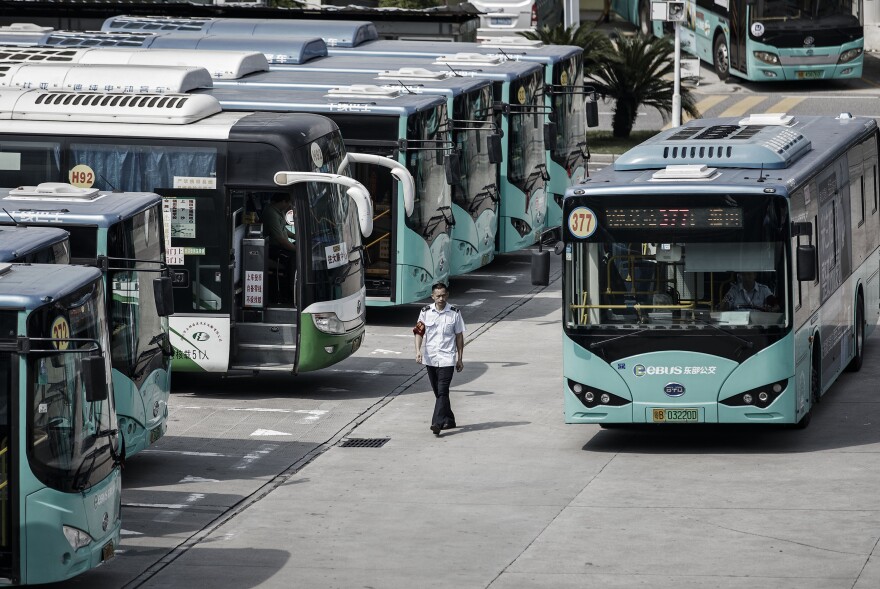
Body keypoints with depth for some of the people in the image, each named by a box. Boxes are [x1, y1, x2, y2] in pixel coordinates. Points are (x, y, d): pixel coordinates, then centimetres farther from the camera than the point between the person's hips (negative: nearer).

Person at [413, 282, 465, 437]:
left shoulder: (454, 313, -1)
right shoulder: (426, 312, 3)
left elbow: (459, 336, 5)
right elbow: (419, 332, 2)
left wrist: (460, 358, 6)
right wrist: (418, 350, -14)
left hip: (446, 358, -3)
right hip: (430, 358, 3)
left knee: (442, 391, -13)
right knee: (438, 392, 11)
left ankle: (437, 423, -20)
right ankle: (449, 420, 24)